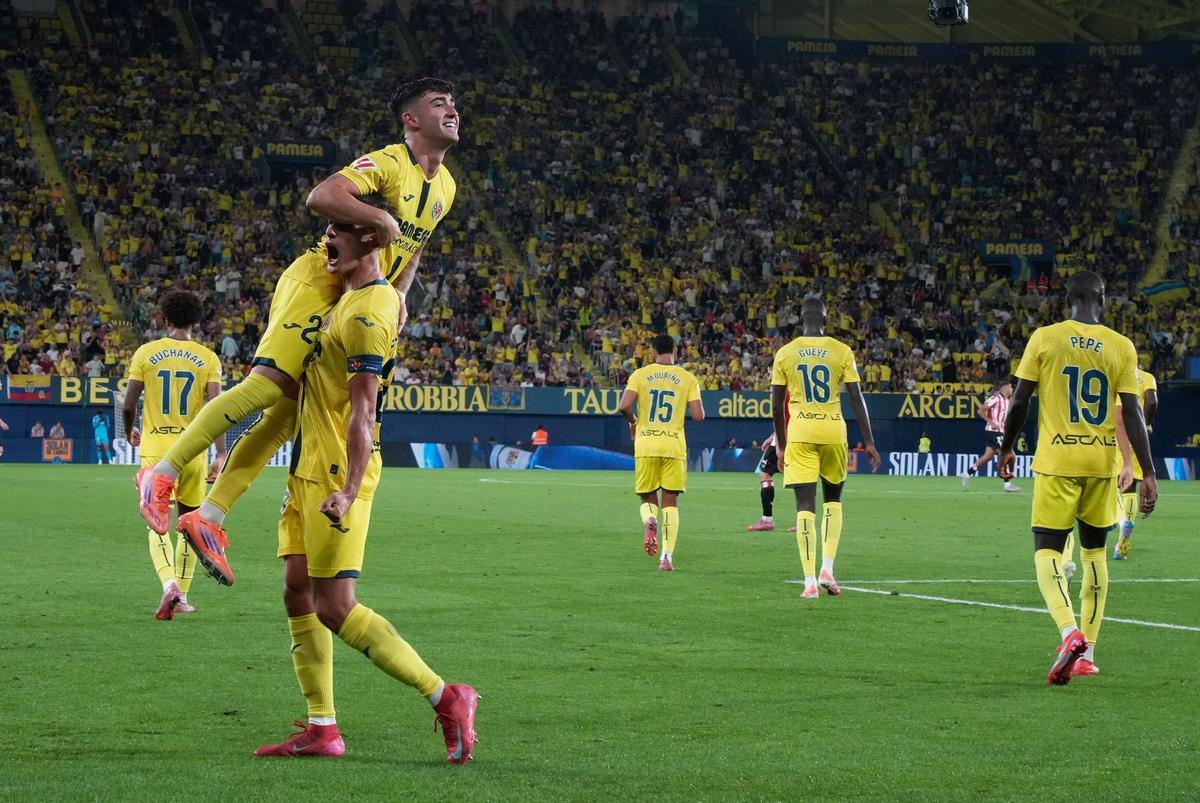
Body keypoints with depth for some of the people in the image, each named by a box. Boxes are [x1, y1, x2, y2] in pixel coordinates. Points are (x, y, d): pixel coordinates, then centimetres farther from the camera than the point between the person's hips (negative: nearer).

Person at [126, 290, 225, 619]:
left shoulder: (146, 353, 0)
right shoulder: (207, 358, -1)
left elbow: (128, 405, 0)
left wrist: (131, 432, 20)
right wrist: (221, 453, -7)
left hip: (155, 448, -1)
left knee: (157, 524, 4)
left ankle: (169, 583, -21)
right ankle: (182, 596, 18)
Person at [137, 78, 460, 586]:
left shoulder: (445, 187, 15)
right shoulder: (387, 163, -12)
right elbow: (320, 198, -27)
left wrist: (397, 297, 15)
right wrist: (382, 220, -25)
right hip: (318, 283, -8)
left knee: (288, 412, 1)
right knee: (269, 383, -22)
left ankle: (210, 517, 1)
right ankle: (163, 474, -15)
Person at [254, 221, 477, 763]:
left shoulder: (366, 314, -18)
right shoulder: (369, 297, 11)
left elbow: (363, 412, -24)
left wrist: (347, 491, -30)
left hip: (336, 474, -10)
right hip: (309, 469, 10)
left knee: (335, 608, -10)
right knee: (298, 594, 8)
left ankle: (446, 699, -5)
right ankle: (322, 730, 9)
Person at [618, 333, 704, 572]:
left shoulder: (640, 375, 3)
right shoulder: (688, 378, 3)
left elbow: (624, 407, -9)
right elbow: (698, 415, -4)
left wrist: (633, 422, 13)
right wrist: (700, 410, 20)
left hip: (645, 445, 0)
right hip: (674, 445, 0)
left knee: (648, 498, 14)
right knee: (671, 502, 6)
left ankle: (650, 521, -21)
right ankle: (667, 556, -6)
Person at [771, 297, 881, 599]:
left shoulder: (785, 353, 3)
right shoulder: (842, 351, 0)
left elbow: (777, 405, 6)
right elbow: (857, 399, -1)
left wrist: (781, 445, 17)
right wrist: (869, 443, 3)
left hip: (800, 433, 0)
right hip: (833, 431, 0)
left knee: (805, 505, -1)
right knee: (833, 499, 19)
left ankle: (810, 580, -8)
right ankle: (827, 568, 5)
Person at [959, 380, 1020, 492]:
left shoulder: (1006, 401, 14)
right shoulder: (996, 398, -14)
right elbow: (980, 411, -17)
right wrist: (990, 422, -20)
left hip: (1000, 432, 9)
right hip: (993, 431, -9)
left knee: (987, 456, 11)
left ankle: (967, 474, 18)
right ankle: (1007, 484, -7)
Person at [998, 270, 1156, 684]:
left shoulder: (1044, 338, -3)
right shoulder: (1122, 347, 1)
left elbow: (1020, 402, -2)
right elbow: (1132, 413, -4)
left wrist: (1006, 448, 13)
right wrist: (1148, 473, -2)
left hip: (1056, 463, -2)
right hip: (1102, 464, 2)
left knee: (1047, 550, 1)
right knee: (1094, 551, 15)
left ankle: (1070, 632, -24)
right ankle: (1087, 651, 15)